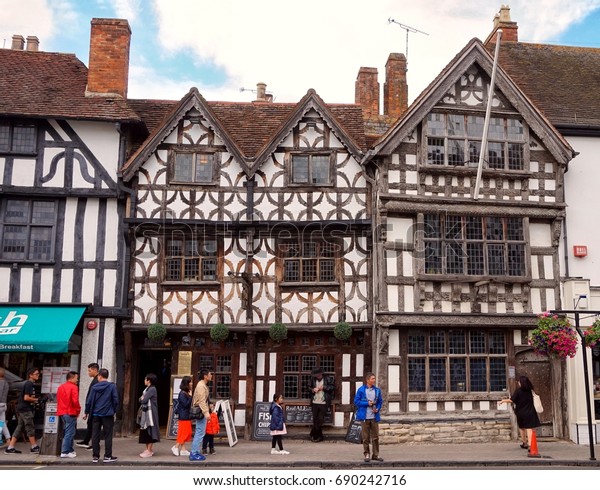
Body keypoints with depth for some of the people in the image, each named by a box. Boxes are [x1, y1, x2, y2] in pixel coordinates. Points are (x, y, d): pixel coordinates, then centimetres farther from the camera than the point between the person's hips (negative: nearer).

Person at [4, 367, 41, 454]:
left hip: (21, 409, 10)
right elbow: (26, 398, -20)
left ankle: (10, 448, 9)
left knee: (19, 428, 9)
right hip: (25, 409, -10)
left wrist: (34, 399, 9)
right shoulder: (29, 384, -14)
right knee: (30, 428, -3)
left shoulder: (31, 384, 17)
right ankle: (34, 447, 3)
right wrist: (35, 400, -6)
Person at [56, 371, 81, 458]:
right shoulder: (73, 387, -11)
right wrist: (78, 409, -4)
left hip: (62, 412, 9)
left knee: (67, 432, 17)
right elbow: (75, 401, -19)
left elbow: (58, 400, 17)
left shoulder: (60, 387, 14)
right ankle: (65, 452, -6)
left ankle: (70, 450, 22)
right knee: (69, 433, -4)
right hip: (71, 413, -9)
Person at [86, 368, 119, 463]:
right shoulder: (112, 386, -6)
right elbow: (115, 400, -6)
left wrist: (87, 412, 13)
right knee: (108, 436, 5)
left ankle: (95, 456, 11)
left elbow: (89, 401, 0)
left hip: (96, 414, 2)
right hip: (108, 415, -2)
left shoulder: (94, 387, -1)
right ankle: (108, 456, 6)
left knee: (95, 436, 8)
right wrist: (115, 410, 9)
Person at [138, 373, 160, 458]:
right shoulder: (147, 389, 17)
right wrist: (142, 398, -6)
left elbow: (144, 400, -18)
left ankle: (149, 451, -3)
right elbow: (141, 399, 14)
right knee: (145, 431, 10)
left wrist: (142, 398, 2)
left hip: (150, 412, -9)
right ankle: (148, 449, 17)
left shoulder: (152, 389, -13)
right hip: (145, 412, 9)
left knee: (149, 431, -6)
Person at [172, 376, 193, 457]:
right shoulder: (182, 394, -15)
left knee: (187, 433, 10)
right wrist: (190, 396, -18)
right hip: (184, 416, -9)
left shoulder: (186, 393, 12)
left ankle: (183, 449, 13)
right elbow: (186, 404, -20)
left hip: (187, 416, 9)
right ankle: (176, 447, 3)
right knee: (184, 433, -6)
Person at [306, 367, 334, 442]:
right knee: (315, 420, 5)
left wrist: (324, 387, -14)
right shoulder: (313, 379, 4)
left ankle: (313, 435, 12)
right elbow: (309, 388, 13)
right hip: (314, 403, 2)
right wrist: (312, 390, -7)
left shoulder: (328, 379, -2)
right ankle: (318, 436, 16)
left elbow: (332, 387, -3)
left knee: (320, 420, -1)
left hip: (323, 403, -2)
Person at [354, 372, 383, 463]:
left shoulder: (377, 390, 5)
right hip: (365, 417, -3)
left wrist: (377, 409, -5)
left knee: (375, 436, 5)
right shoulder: (361, 390, -5)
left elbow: (380, 401, 14)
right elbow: (356, 401, -4)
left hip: (374, 417, 3)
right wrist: (367, 403, -13)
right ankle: (367, 454, 14)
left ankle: (375, 454, 16)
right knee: (366, 437, 3)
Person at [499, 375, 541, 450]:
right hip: (530, 413, 1)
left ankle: (525, 443, 32)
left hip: (521, 413, -1)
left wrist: (503, 401, 2)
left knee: (522, 428, 20)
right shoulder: (530, 390, 0)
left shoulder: (518, 391, -12)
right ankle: (530, 445, -17)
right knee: (530, 428, -4)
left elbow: (511, 400, -13)